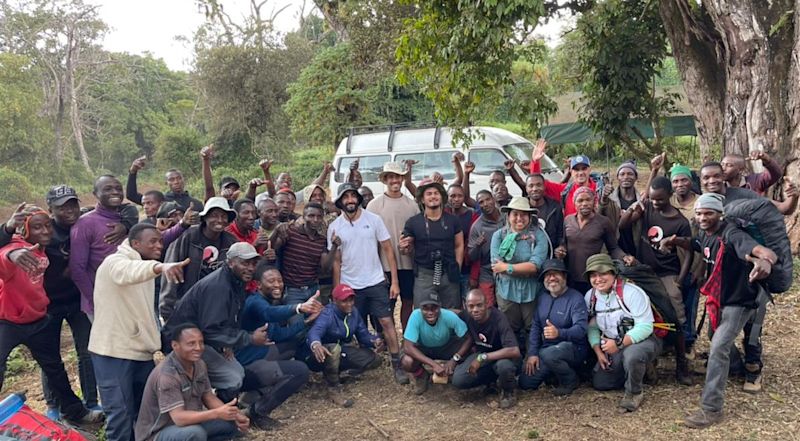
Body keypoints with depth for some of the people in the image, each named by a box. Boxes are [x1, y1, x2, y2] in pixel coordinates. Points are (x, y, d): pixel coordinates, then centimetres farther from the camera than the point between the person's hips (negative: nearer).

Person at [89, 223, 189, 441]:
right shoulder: (115, 262, -13)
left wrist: (159, 333, 13)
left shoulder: (146, 269, 15)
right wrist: (162, 266, -58)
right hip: (114, 352, -8)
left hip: (141, 351, 8)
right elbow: (130, 272, -39)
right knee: (121, 414, -7)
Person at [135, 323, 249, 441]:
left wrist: (235, 415, -10)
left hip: (188, 423, 8)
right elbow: (179, 418, -33)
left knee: (232, 424, -4)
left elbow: (208, 397, 6)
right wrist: (217, 413, -41)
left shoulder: (199, 364, -3)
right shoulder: (166, 374, -28)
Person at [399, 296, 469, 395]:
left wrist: (455, 359, -40)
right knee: (406, 362, -31)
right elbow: (407, 347, -36)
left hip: (446, 347, 1)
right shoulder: (416, 316, -33)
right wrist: (433, 364, -41)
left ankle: (448, 372, 6)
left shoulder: (449, 316, -32)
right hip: (423, 348, -1)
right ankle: (421, 376, 5)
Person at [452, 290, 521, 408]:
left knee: (504, 365, -40)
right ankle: (492, 379, 7)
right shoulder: (466, 316, -14)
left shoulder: (498, 319, -29)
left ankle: (508, 392, -6)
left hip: (501, 355, -4)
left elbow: (515, 351, -40)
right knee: (458, 380, -19)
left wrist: (482, 358, -38)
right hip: (481, 355, 5)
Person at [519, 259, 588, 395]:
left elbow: (581, 329, -24)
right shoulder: (543, 298, 9)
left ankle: (571, 380, -8)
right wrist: (532, 353, -5)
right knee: (525, 382, -6)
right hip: (546, 348, 6)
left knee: (549, 354, -38)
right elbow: (535, 327, 7)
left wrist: (559, 333, -42)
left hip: (573, 347, -6)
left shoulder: (576, 298, -12)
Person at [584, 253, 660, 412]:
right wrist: (598, 352, -9)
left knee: (631, 355, -40)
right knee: (599, 383, 0)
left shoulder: (631, 292, -20)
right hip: (612, 347, 7)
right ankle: (640, 369, 22)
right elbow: (592, 327, 5)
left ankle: (634, 393, -10)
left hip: (642, 340, -7)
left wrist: (619, 343, -29)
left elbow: (645, 327, -24)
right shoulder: (590, 297, 0)